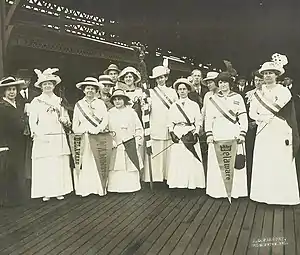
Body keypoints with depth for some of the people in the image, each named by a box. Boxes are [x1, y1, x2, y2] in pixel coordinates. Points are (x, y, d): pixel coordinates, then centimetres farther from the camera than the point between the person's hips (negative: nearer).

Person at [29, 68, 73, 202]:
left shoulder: (59, 100, 15)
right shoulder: (36, 101, 6)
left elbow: (66, 119, 19)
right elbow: (32, 121, 1)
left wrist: (65, 120, -4)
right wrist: (38, 134, -12)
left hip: (59, 138, 3)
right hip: (42, 139, -2)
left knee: (60, 165, 1)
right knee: (44, 165, -4)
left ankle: (59, 191, 9)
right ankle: (46, 192, 6)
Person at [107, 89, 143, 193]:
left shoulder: (131, 112, 5)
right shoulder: (110, 113, 7)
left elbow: (139, 128, 7)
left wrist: (138, 141, -1)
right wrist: (111, 142, -5)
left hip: (130, 145, 0)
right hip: (116, 145, 0)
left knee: (131, 166, 3)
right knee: (116, 168, -1)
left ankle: (131, 186, 14)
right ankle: (116, 187, 9)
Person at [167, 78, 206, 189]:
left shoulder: (194, 105, 8)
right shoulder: (173, 106, 11)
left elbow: (198, 121, 5)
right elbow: (170, 123, 10)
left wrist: (196, 134, -7)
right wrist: (172, 134, -4)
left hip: (191, 135, -1)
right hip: (177, 136, 1)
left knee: (192, 161, -4)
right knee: (178, 161, -2)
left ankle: (192, 183, 4)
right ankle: (178, 183, 5)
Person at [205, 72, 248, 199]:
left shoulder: (237, 97, 9)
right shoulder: (212, 99, 11)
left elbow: (243, 117, 5)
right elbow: (208, 119, 8)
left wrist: (242, 134, -5)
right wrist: (209, 134, -2)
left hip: (234, 136, 0)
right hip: (217, 136, 1)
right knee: (217, 164, -1)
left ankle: (236, 191, 11)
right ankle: (218, 191, 9)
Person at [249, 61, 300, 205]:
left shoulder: (284, 91, 2)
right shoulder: (258, 93, 10)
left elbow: (275, 108, -14)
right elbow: (251, 113, 4)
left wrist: (260, 95, -11)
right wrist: (262, 118, -13)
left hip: (281, 133, -2)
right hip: (264, 133, 2)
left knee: (282, 164, -1)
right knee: (263, 163, 1)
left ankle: (283, 195, 11)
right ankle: (265, 193, 11)